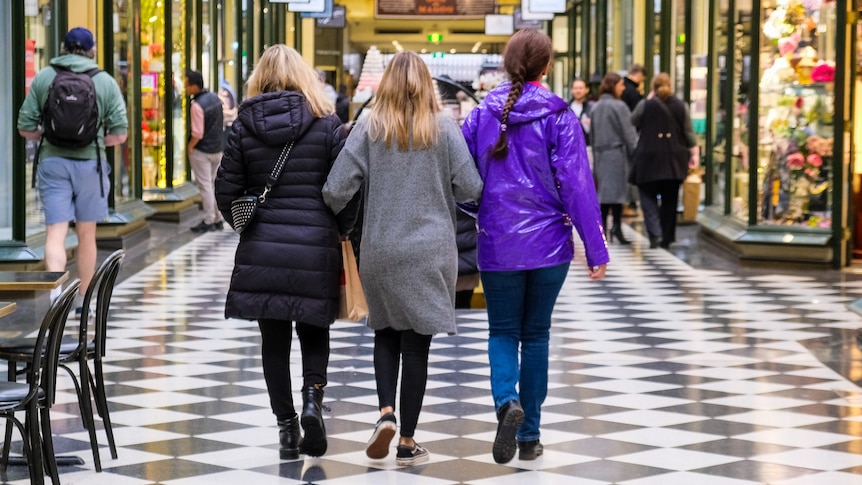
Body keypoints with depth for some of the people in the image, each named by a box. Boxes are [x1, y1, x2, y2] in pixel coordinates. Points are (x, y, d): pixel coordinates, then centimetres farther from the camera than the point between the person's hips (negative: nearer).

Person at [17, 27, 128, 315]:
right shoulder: (106, 82, 1)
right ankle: (83, 300, 24)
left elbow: (25, 128, 1)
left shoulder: (43, 78, 3)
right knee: (86, 235, 13)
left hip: (52, 162, 0)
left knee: (55, 234, -3)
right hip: (90, 163, 0)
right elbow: (119, 134, -3)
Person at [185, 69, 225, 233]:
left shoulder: (197, 105, -22)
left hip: (202, 151, -8)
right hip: (218, 149, 8)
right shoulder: (215, 98, 4)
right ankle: (218, 219, 21)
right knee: (215, 184, 16)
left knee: (205, 186, 0)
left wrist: (190, 147, -8)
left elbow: (197, 133, -22)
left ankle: (208, 221, 4)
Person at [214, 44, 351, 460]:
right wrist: (339, 231, 13)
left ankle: (286, 426, 8)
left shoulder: (244, 125, 1)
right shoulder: (327, 124, -2)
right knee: (314, 333, 13)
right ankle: (313, 399, -11)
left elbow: (227, 191, 2)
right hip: (316, 249, -1)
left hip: (262, 249, 1)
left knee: (274, 339, 8)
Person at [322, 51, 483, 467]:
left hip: (379, 250, 1)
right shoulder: (443, 127, -4)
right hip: (431, 252, -1)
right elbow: (471, 189, -6)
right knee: (416, 342, 5)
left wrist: (337, 215, 13)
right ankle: (408, 442, 8)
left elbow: (337, 190, -8)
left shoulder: (368, 128, -3)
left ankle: (386, 411, -2)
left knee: (386, 332, 19)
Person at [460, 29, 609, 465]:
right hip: (548, 244, -1)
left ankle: (506, 401, -18)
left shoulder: (481, 115, 0)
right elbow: (577, 185, -10)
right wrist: (596, 249, -6)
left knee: (503, 331, 12)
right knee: (536, 334, 11)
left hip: (497, 245, 1)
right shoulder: (559, 117, -7)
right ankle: (529, 436, 15)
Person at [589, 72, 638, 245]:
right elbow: (628, 134, -9)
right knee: (617, 190, -4)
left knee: (603, 191, 8)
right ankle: (617, 226, -8)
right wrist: (635, 156, -5)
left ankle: (602, 228, 8)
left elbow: (593, 134, 13)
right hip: (617, 153, -6)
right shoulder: (619, 106, -9)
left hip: (600, 154, 6)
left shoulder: (596, 107, 10)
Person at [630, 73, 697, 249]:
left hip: (649, 157, -3)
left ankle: (655, 233, -14)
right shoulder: (681, 106, 0)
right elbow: (689, 133, 4)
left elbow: (633, 121, 11)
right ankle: (667, 238, 13)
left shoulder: (646, 105, -6)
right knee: (670, 200, 10)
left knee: (648, 196, 4)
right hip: (674, 160, 3)